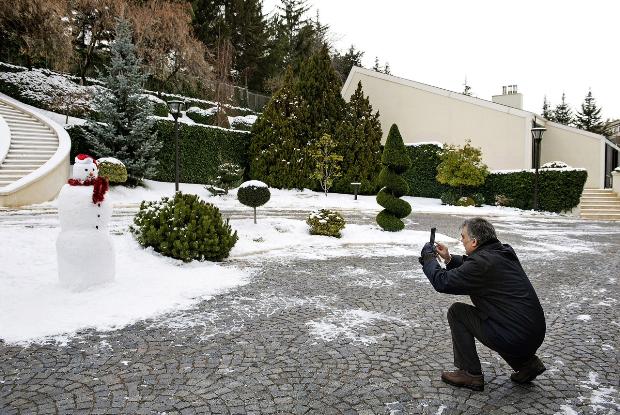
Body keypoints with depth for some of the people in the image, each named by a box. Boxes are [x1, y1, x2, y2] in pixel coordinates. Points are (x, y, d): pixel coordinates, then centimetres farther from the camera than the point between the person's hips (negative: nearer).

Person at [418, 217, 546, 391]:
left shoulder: (483, 261, -19)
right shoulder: (505, 252, 8)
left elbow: (442, 282, -16)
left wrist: (428, 258, 0)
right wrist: (449, 259, 15)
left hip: (515, 339, -9)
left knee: (456, 311, 0)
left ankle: (470, 374, 7)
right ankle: (526, 363, 22)